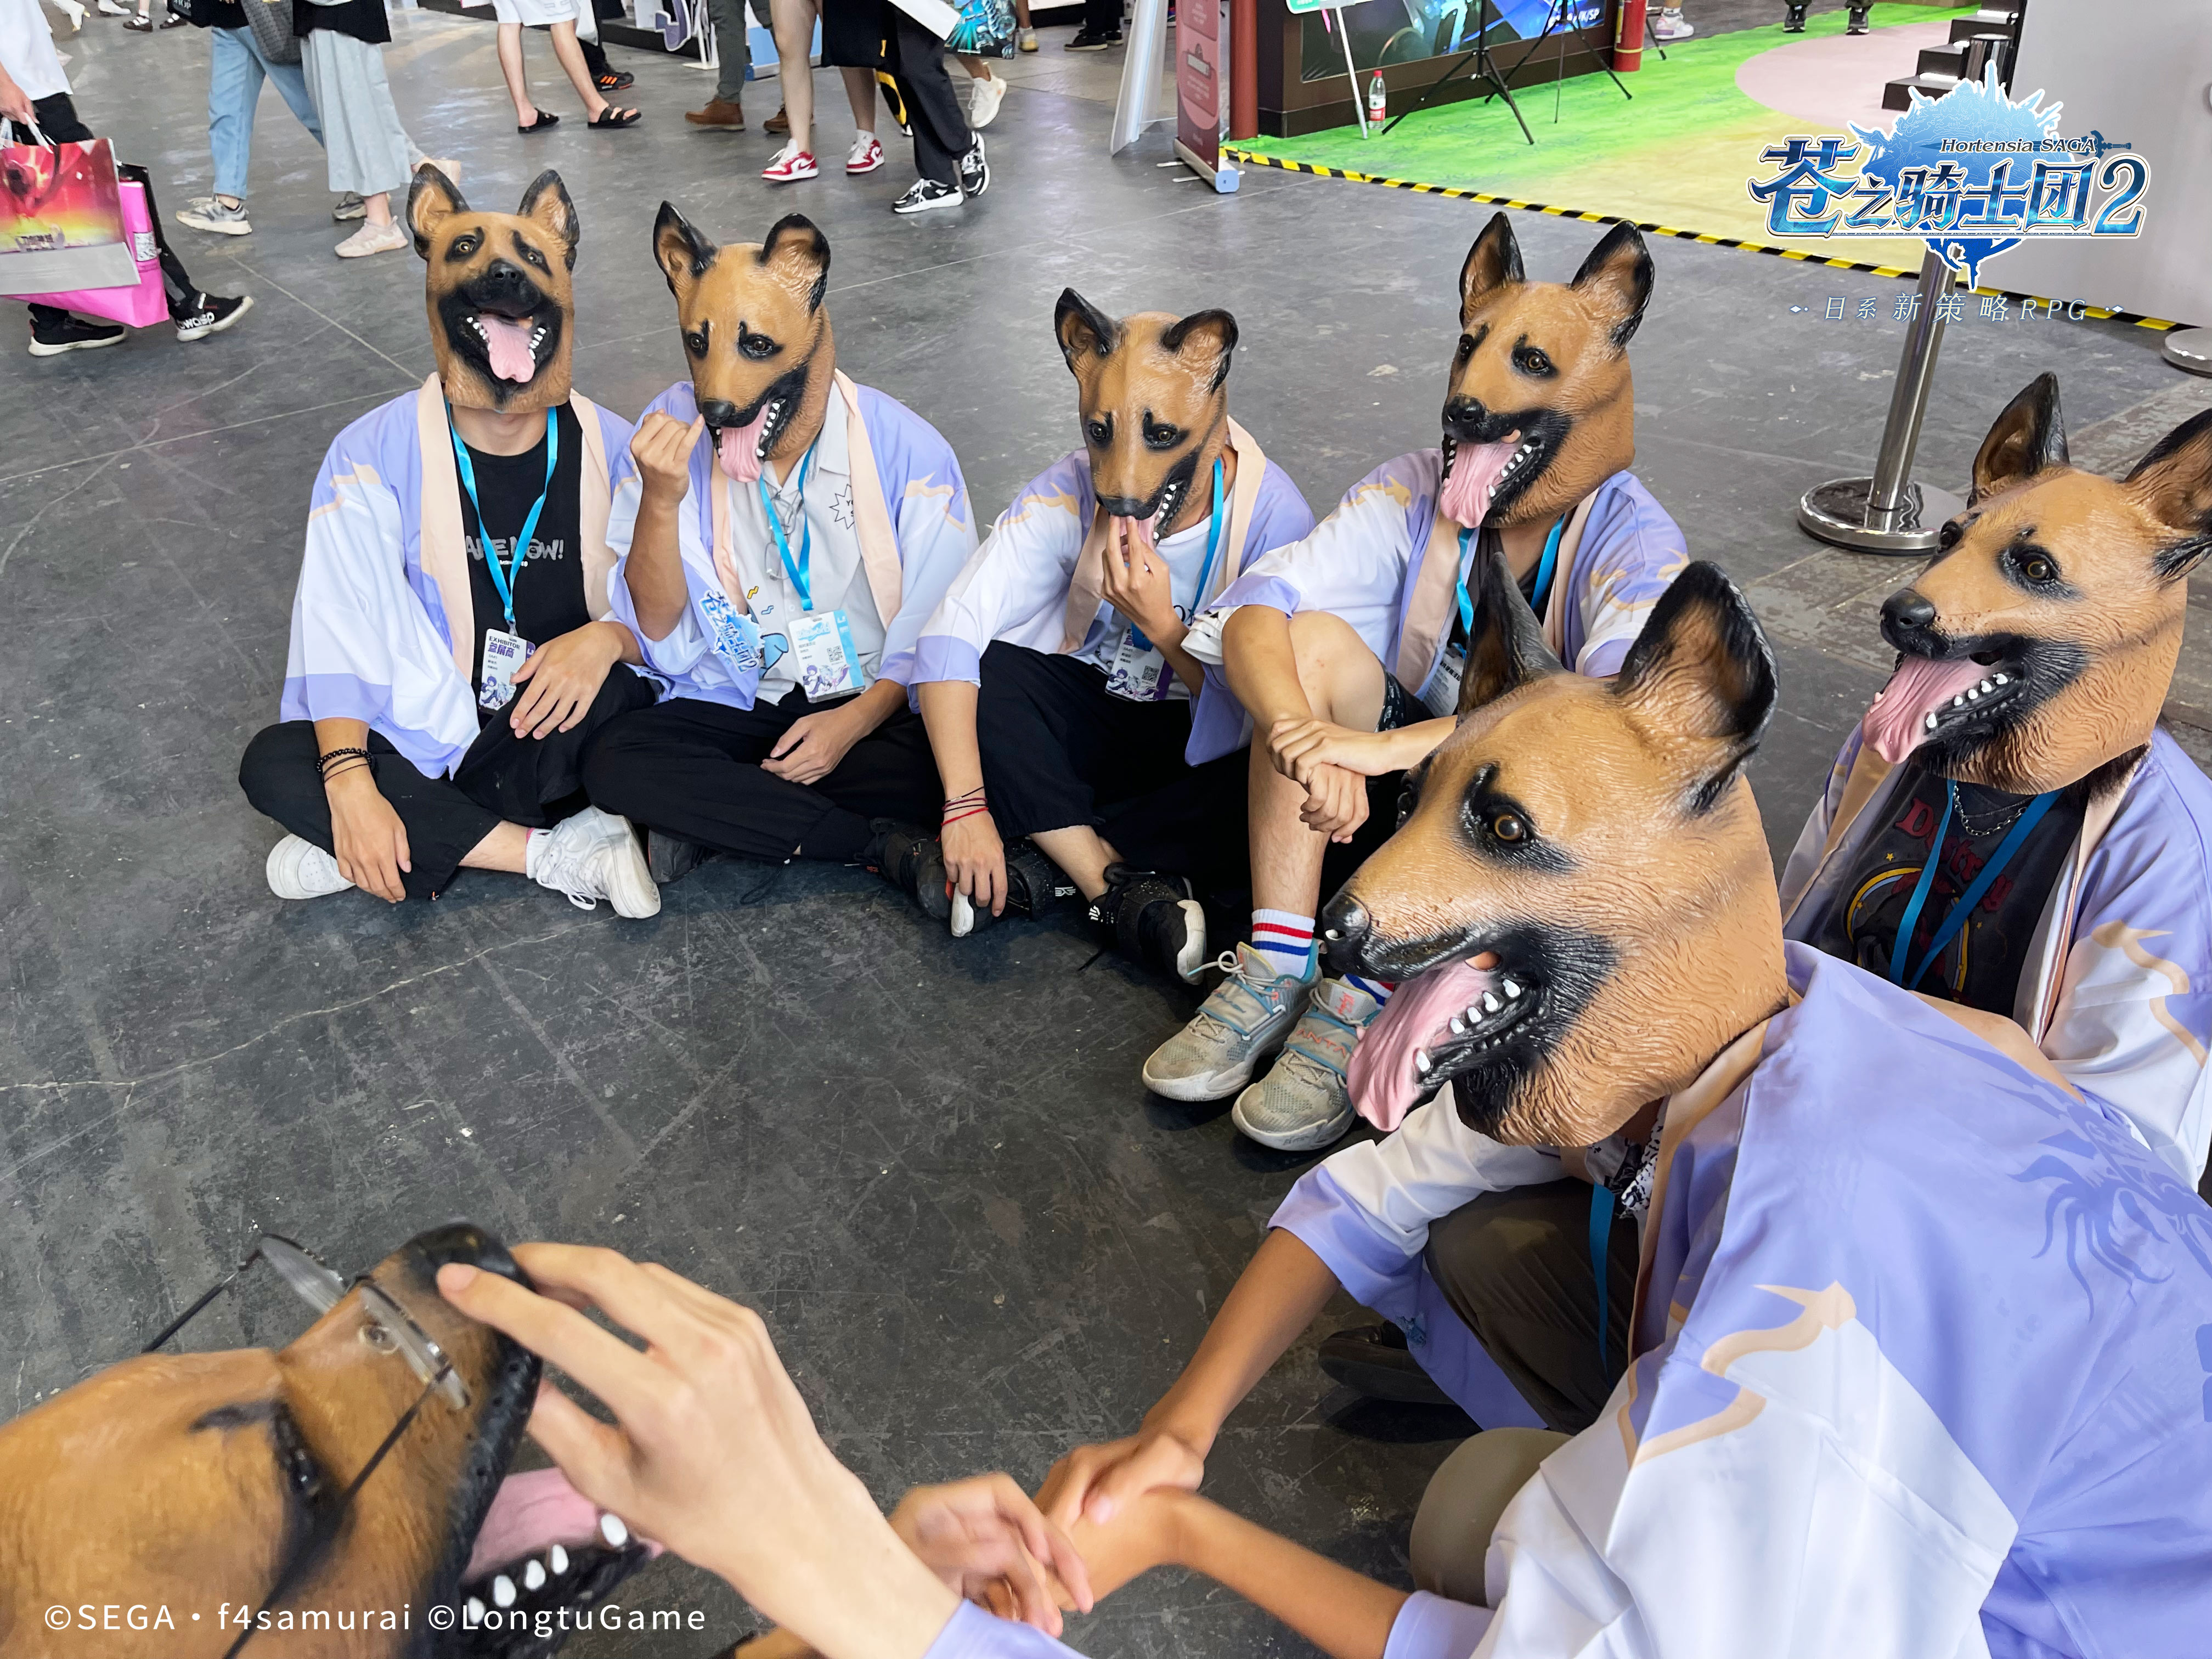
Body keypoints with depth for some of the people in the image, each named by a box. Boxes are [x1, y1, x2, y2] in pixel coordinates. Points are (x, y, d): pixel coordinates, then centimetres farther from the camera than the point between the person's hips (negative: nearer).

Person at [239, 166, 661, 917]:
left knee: (622, 700, -33)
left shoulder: (613, 450, -1)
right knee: (275, 765, -25)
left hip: (557, 740, -1)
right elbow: (340, 636, -11)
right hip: (423, 742, 1)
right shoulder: (374, 455, -5)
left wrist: (608, 637, -24)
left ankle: (427, 842, -17)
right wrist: (349, 781, -26)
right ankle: (557, 855, -23)